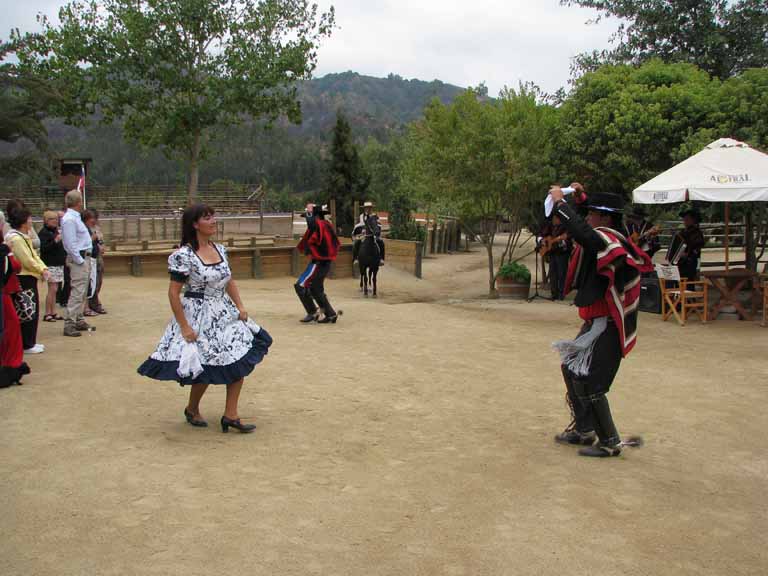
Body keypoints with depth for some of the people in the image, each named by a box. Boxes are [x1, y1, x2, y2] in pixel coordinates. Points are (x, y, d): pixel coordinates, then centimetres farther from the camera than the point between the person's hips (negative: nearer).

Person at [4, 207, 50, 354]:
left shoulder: (24, 236, 14)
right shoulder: (16, 239, -18)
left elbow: (34, 255, 12)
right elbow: (27, 261, -20)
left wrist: (44, 268, -3)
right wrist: (41, 271, -7)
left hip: (29, 278, 10)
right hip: (24, 279, -10)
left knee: (33, 311, 15)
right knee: (29, 313, -3)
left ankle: (29, 342, 25)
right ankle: (27, 345, 5)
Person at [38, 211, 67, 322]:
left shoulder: (56, 231, 17)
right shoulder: (43, 233, -8)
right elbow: (43, 248, -19)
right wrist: (55, 241, -27)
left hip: (59, 264, 8)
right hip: (50, 264, -8)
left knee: (54, 290, 9)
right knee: (52, 289, -9)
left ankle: (53, 312, 13)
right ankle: (47, 314, -4)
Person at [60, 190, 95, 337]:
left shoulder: (76, 217, 14)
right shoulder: (69, 219, -17)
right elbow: (71, 244, -20)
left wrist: (86, 259, 15)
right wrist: (80, 261, -17)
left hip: (85, 258, 10)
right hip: (78, 260, -10)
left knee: (82, 292, 15)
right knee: (77, 292, -11)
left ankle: (79, 320, 23)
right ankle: (69, 324, -10)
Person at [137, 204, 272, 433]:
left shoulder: (220, 250, 5)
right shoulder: (184, 255, -16)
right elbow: (173, 293, -15)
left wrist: (240, 306, 2)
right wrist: (184, 327, -17)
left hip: (225, 314, 7)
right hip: (199, 319, -7)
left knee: (240, 360, 1)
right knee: (205, 370, 3)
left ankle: (230, 415, 11)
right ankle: (192, 409, 32)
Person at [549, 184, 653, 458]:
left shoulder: (606, 239, -20)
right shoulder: (610, 238, 9)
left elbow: (581, 231, -38)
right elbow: (588, 228, 30)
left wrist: (560, 201, -24)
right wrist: (582, 197, 19)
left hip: (607, 326, -10)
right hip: (597, 322, 10)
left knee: (587, 382, -7)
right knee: (571, 368, 17)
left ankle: (610, 442, 4)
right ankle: (584, 429, 27)